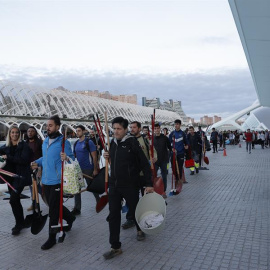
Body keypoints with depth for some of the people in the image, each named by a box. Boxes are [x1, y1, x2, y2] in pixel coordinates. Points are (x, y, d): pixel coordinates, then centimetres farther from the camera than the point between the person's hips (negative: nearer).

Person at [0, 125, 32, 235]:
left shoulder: (24, 146, -6)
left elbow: (24, 159, -17)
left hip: (21, 176, -6)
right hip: (10, 176, 6)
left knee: (13, 199, -14)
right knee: (16, 200, 14)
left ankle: (19, 224, 3)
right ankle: (21, 222, 29)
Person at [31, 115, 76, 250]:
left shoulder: (63, 142, -13)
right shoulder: (45, 141, 11)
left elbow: (72, 158, -14)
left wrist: (66, 158, -35)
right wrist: (38, 162, 6)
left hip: (57, 181, -8)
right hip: (46, 180, 8)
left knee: (53, 210, 0)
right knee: (54, 205, 20)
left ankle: (52, 237, 16)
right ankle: (70, 218, 45)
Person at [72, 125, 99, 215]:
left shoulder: (89, 142, -10)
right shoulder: (76, 143, 8)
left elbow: (94, 156, -11)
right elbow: (74, 156, 16)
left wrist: (95, 169, -13)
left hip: (88, 169, -6)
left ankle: (99, 202, 33)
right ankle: (77, 208, 12)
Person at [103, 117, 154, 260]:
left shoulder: (132, 142, -14)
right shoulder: (113, 142, 5)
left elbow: (144, 164, -13)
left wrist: (149, 184, -14)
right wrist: (108, 157, -2)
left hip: (130, 185, -5)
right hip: (114, 185, 5)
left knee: (134, 210, 14)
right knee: (113, 215, 4)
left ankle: (140, 229, 46)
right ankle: (115, 247, 15)